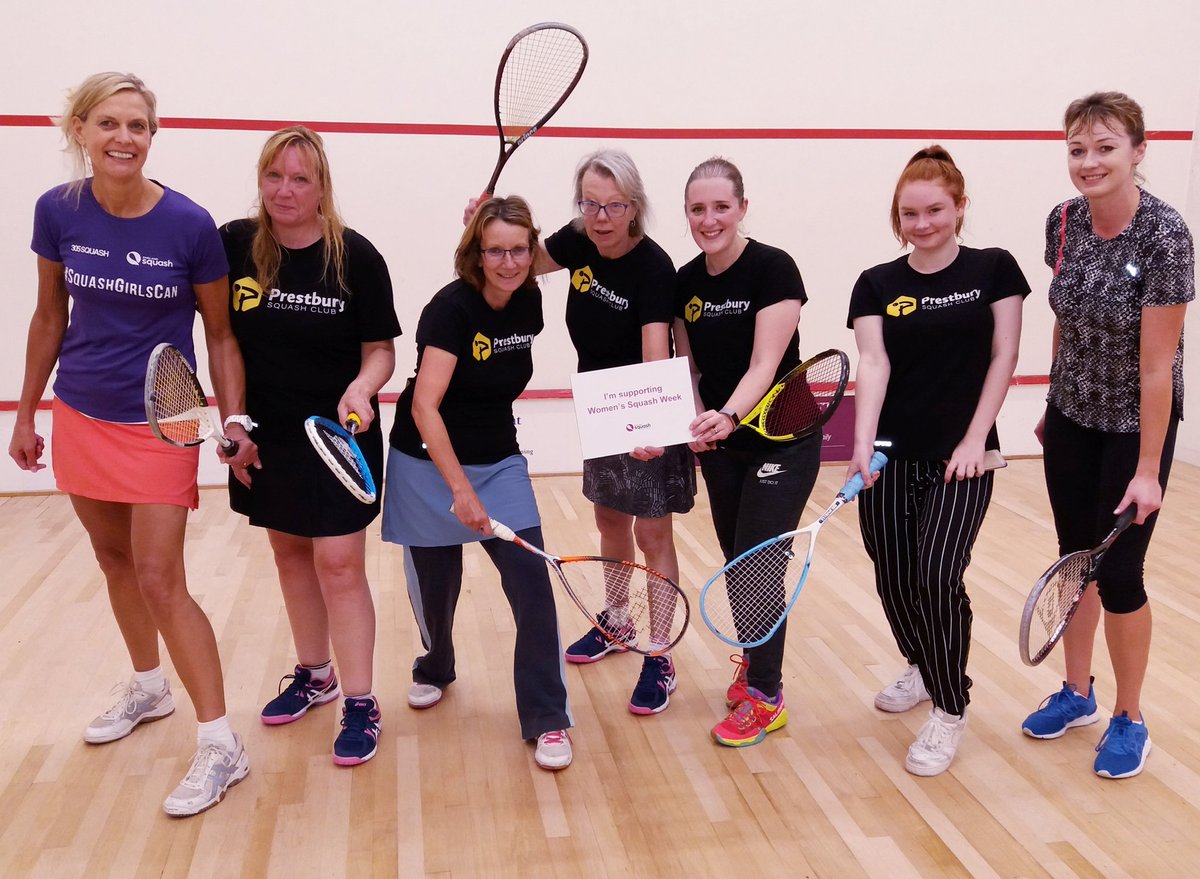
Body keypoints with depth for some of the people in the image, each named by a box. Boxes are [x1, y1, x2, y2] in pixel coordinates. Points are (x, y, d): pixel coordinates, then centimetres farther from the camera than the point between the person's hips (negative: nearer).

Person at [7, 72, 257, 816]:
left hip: (159, 424, -4)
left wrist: (235, 421, -14)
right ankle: (149, 687, 40)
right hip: (80, 417, 5)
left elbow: (220, 334, -5)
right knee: (115, 561, 17)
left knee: (160, 582, -6)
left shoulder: (190, 224, -15)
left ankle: (222, 746, 4)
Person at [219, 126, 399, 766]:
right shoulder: (234, 245, -3)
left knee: (338, 563, -5)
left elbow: (380, 349, -6)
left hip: (340, 435, -4)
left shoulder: (356, 257, -11)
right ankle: (314, 675, 36)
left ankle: (360, 705, 8)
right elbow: (223, 340, 6)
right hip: (265, 435, 4)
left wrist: (361, 388, -26)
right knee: (288, 551, 16)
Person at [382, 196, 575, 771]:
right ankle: (435, 669, 44)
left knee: (531, 582, -8)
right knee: (434, 584, 12)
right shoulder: (451, 308, -19)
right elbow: (424, 407, -25)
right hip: (428, 464, -3)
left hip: (499, 461, 3)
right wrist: (461, 489, -28)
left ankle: (547, 719, 2)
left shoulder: (529, 302, -3)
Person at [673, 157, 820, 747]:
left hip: (781, 443, -6)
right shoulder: (686, 282, 2)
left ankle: (766, 698, 11)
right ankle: (754, 660, 37)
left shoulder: (772, 268, -16)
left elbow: (765, 364, -24)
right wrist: (692, 424, -12)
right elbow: (689, 369, 6)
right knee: (735, 564, 14)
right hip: (720, 446, 6)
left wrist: (728, 416, -41)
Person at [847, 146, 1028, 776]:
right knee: (893, 578, 8)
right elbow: (872, 362, -10)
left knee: (937, 576, -13)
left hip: (962, 455, -2)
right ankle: (921, 669, 39)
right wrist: (862, 444, -25)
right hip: (892, 455, 3)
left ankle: (950, 708, 9)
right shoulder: (877, 284, 4)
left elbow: (1003, 358, -2)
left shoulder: (993, 269, 2)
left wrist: (975, 441, -11)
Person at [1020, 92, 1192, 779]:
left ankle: (1130, 720, 20)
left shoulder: (1165, 236, -22)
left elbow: (1156, 363, -21)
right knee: (1075, 555, 13)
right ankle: (1077, 693, 31)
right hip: (1070, 417, 5)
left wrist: (1148, 470, -19)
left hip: (1135, 423, -5)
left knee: (1118, 574, -2)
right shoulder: (1064, 223, -5)